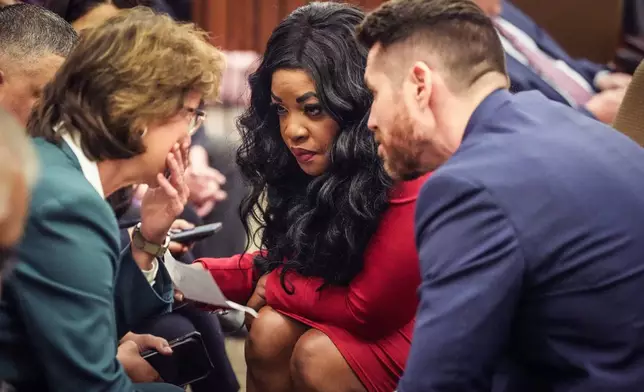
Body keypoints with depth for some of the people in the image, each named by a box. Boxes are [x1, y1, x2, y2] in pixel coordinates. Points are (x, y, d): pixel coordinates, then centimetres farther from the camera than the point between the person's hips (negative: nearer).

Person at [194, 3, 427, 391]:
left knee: (316, 355, -24)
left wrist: (275, 288, -9)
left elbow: (367, 307, -23)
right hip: (374, 324, 7)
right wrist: (207, 275, -10)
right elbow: (291, 256, 7)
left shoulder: (412, 183, -30)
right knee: (271, 332, -14)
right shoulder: (319, 166, -5)